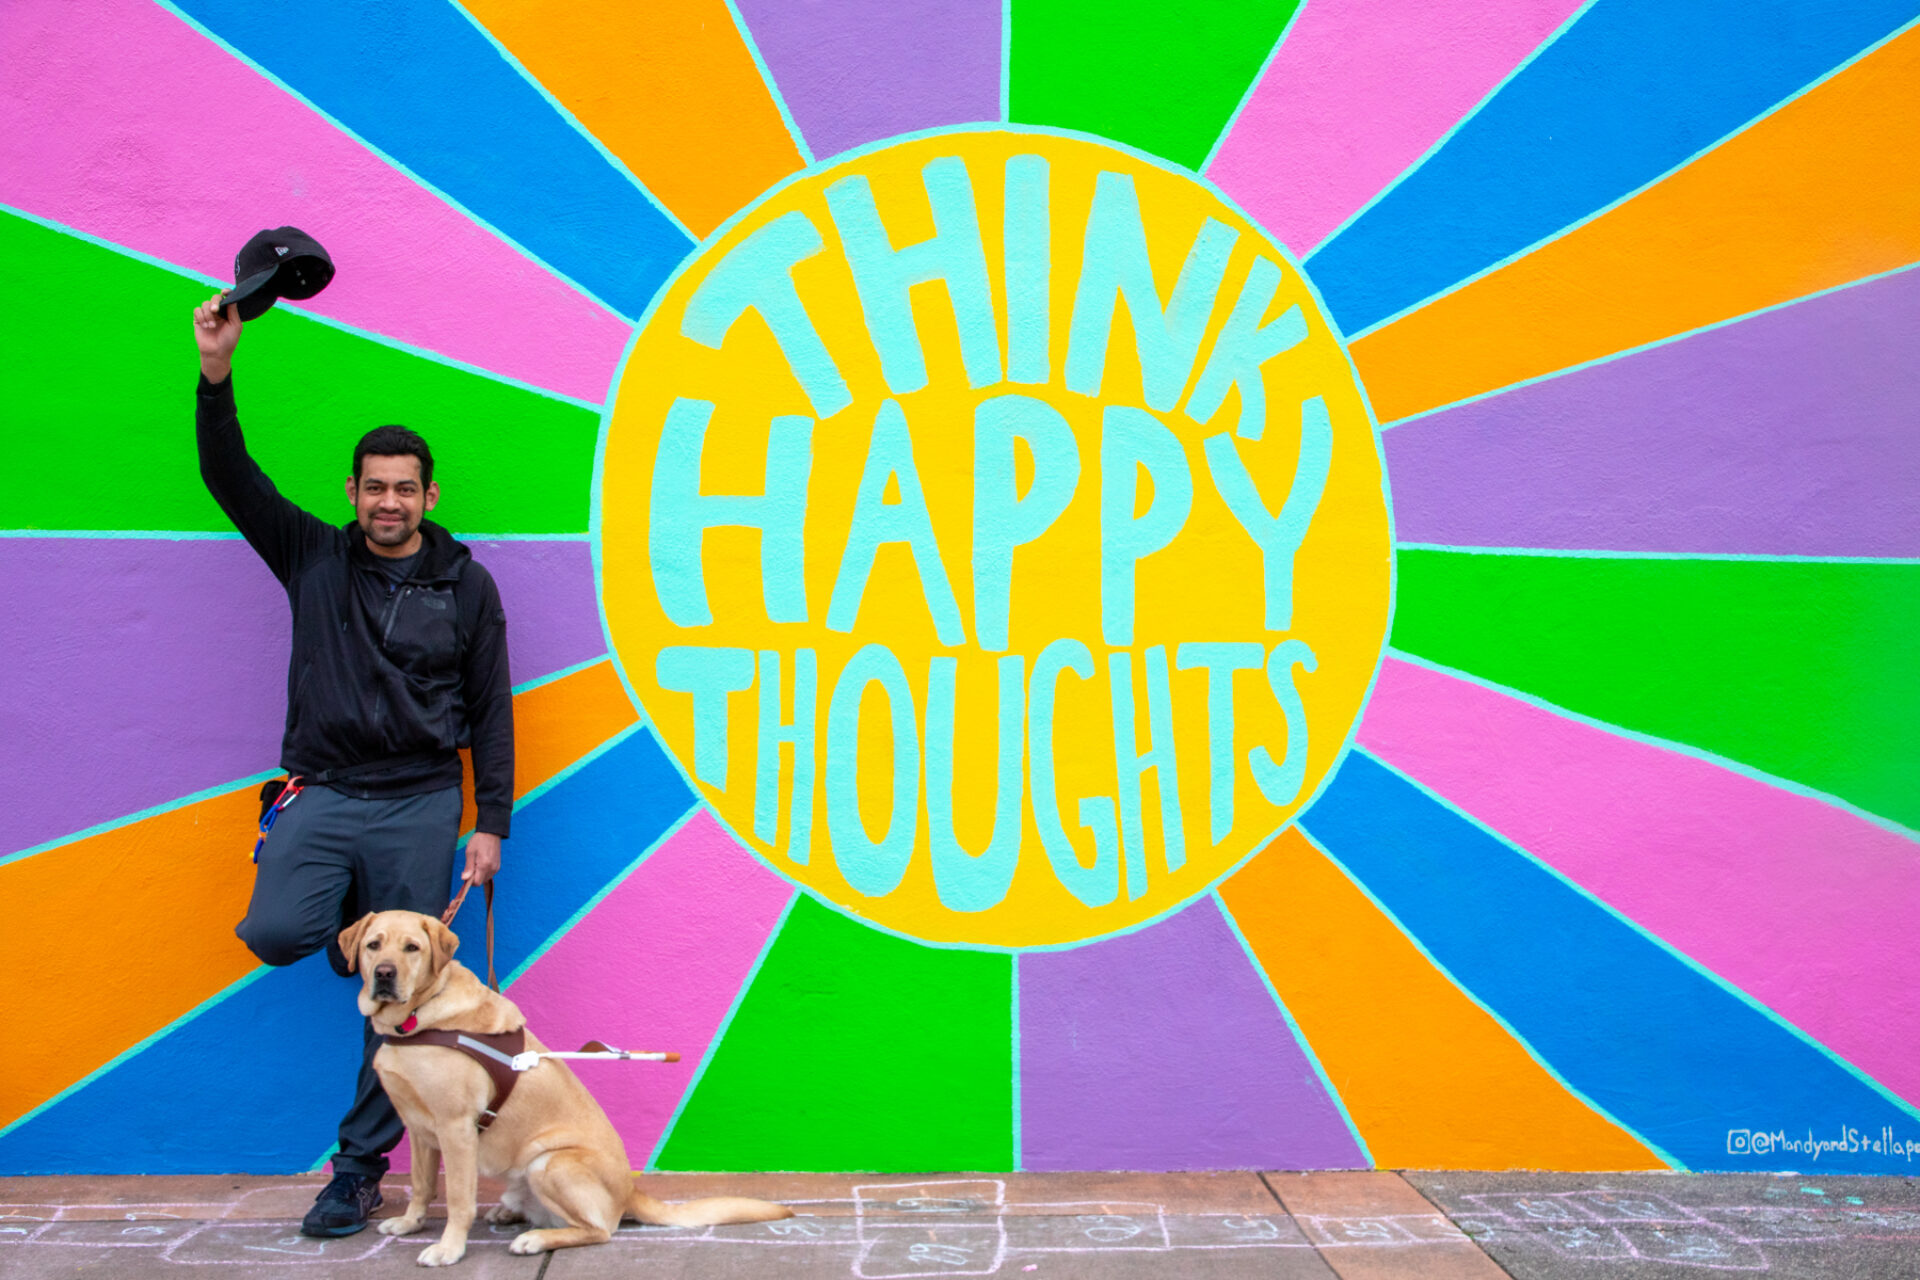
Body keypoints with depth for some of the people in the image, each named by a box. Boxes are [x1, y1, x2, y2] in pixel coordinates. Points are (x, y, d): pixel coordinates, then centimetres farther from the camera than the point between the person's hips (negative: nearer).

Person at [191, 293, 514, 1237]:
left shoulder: (466, 584, 5)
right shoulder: (314, 557, 8)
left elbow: (491, 710, 5)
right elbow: (230, 479, 1)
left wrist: (490, 823, -1)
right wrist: (217, 375, -13)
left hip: (420, 803, -1)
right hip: (323, 791, 1)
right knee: (275, 932, -24)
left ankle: (360, 1166, 15)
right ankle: (351, 931, 13)